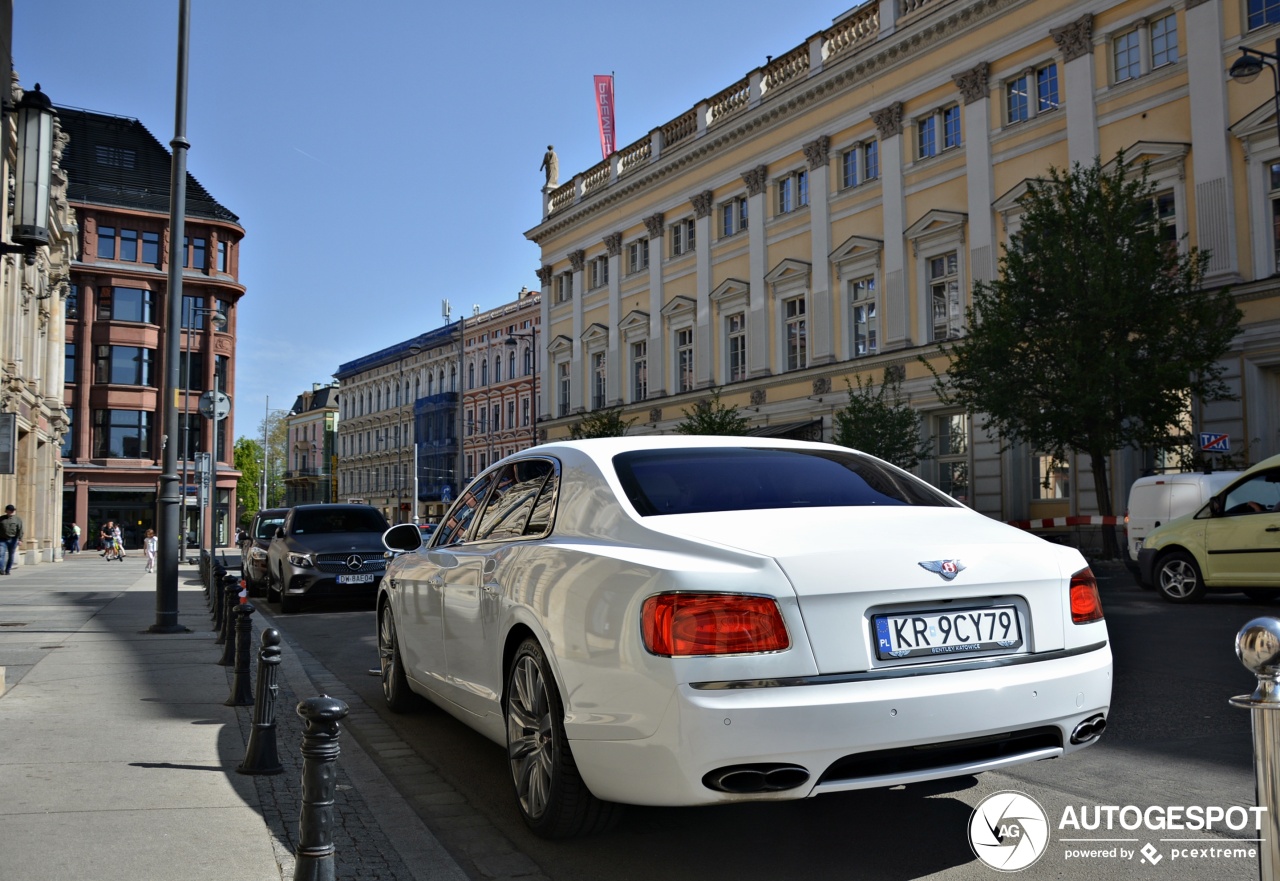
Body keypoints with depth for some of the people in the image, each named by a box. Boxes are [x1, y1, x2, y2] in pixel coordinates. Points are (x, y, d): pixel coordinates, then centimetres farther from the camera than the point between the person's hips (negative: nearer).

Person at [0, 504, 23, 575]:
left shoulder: (18, 519, 4)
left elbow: (20, 530, -5)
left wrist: (20, 539, -15)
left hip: (12, 540, -1)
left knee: (11, 556, 4)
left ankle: (8, 570, 12)